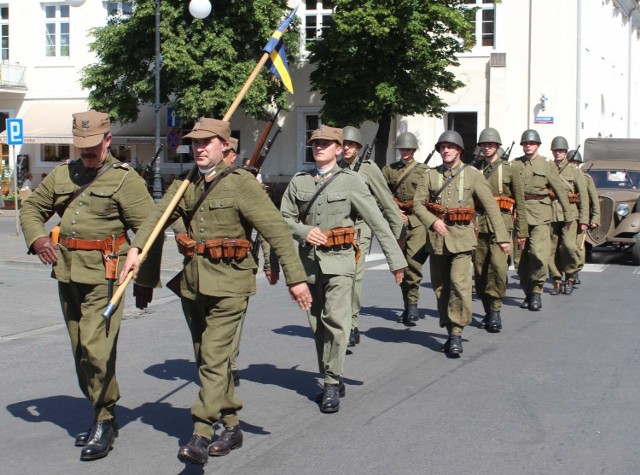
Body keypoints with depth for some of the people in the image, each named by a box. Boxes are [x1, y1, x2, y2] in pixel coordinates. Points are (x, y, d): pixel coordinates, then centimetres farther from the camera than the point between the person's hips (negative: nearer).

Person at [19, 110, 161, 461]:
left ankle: (104, 422, -1)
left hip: (104, 275, -7)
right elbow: (31, 208, 22)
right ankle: (103, 416, 24)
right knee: (80, 352, 11)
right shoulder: (62, 175, 14)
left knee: (96, 349, -13)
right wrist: (37, 237, 0)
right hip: (67, 273, 7)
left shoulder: (125, 179, -4)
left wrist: (146, 280, -8)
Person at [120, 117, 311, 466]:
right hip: (193, 282, 7)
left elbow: (276, 228, -12)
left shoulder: (240, 183, -8)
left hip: (228, 283, -7)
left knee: (213, 356, -13)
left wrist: (295, 277, -16)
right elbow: (158, 215, 2)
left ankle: (201, 436, -12)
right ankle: (231, 427, 27)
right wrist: (136, 248, -16)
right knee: (208, 358, 14)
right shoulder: (185, 185, 11)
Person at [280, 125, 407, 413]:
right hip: (309, 260, 4)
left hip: (339, 259, -4)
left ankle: (331, 384, -9)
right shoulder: (298, 181, 9)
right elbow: (284, 218, 10)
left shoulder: (349, 181, -1)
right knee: (317, 324, 8)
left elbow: (377, 222, -3)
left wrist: (396, 260, -6)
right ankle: (333, 381, 21)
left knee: (335, 319, -16)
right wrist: (304, 231, -11)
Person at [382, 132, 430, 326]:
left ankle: (412, 303, -14)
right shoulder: (389, 170, 13)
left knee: (414, 261, -18)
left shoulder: (424, 170, 7)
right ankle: (408, 305, 18)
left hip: (417, 221, -3)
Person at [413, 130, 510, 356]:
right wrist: (433, 221, -15)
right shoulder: (430, 175, 9)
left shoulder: (472, 175, 3)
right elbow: (418, 203, 4)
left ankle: (457, 333, -8)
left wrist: (502, 236, -4)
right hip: (436, 237, 3)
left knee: (459, 284, -16)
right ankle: (450, 330, 21)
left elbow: (491, 206, 1)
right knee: (440, 287, 7)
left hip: (461, 236, -3)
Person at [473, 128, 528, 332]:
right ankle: (489, 311, 17)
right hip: (478, 225, 3)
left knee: (498, 266, -19)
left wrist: (521, 231, 3)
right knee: (480, 269, 4)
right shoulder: (475, 170, 11)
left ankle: (495, 310, -9)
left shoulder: (509, 171, 6)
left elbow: (520, 203, 7)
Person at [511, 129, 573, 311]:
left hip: (540, 213, -2)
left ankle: (536, 291, -2)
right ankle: (528, 293, 18)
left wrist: (568, 213, 4)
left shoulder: (547, 165, 6)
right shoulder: (515, 164, 10)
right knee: (519, 256, 4)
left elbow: (560, 190, 6)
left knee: (538, 252, -16)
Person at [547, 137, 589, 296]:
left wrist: (584, 220, -2)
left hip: (570, 213, -2)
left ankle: (570, 278, 5)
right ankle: (557, 281, 11)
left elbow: (584, 197, 5)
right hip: (551, 214, 2)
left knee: (569, 246, -14)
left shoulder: (574, 171, 7)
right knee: (552, 249, 0)